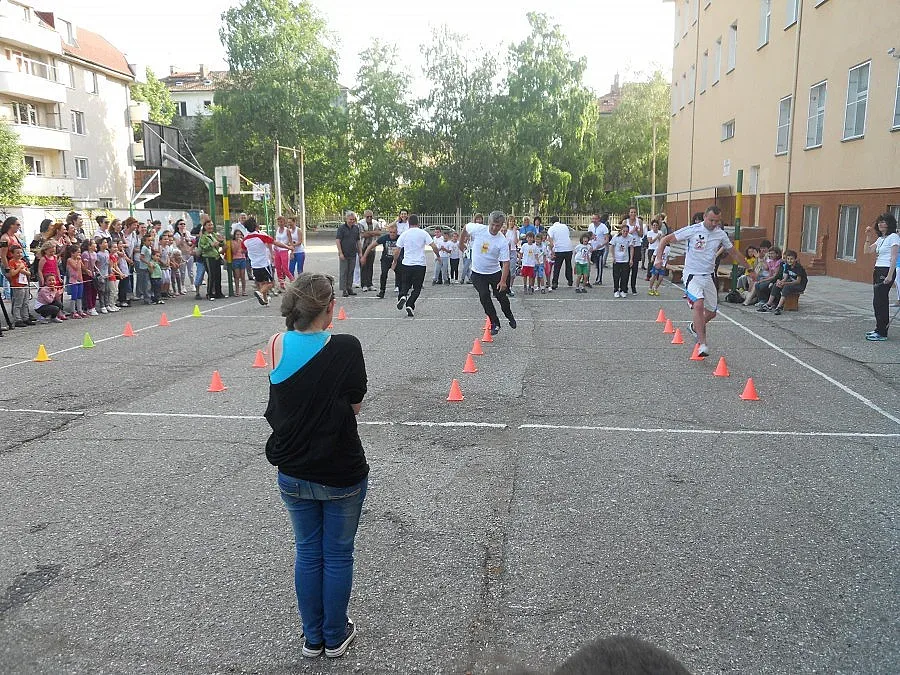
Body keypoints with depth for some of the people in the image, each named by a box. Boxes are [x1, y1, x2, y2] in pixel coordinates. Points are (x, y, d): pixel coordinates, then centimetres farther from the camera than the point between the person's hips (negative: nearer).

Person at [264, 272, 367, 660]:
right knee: (338, 555, 16)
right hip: (342, 474, -3)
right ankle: (335, 638, 33)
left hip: (292, 473, 3)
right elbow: (355, 406, -7)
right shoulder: (346, 348, -19)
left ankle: (312, 637, 35)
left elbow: (276, 410, 4)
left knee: (307, 552, 20)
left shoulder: (277, 345, -9)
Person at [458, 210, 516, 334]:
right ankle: (495, 323, -4)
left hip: (495, 272, -1)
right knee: (484, 295, -16)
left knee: (501, 296, 0)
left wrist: (503, 281, -28)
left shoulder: (503, 241, -18)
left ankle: (510, 317, 32)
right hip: (478, 273, 1)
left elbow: (506, 263, -19)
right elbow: (466, 228, 8)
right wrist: (461, 242, 18)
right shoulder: (477, 229, -15)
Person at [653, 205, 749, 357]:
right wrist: (659, 257, -21)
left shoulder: (721, 234, 4)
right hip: (692, 275, -5)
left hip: (708, 276, 6)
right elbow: (665, 239, -8)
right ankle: (702, 344, -23)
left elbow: (734, 253, 19)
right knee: (699, 305, -27)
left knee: (712, 312, 10)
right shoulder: (692, 230, -10)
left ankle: (694, 327, 42)